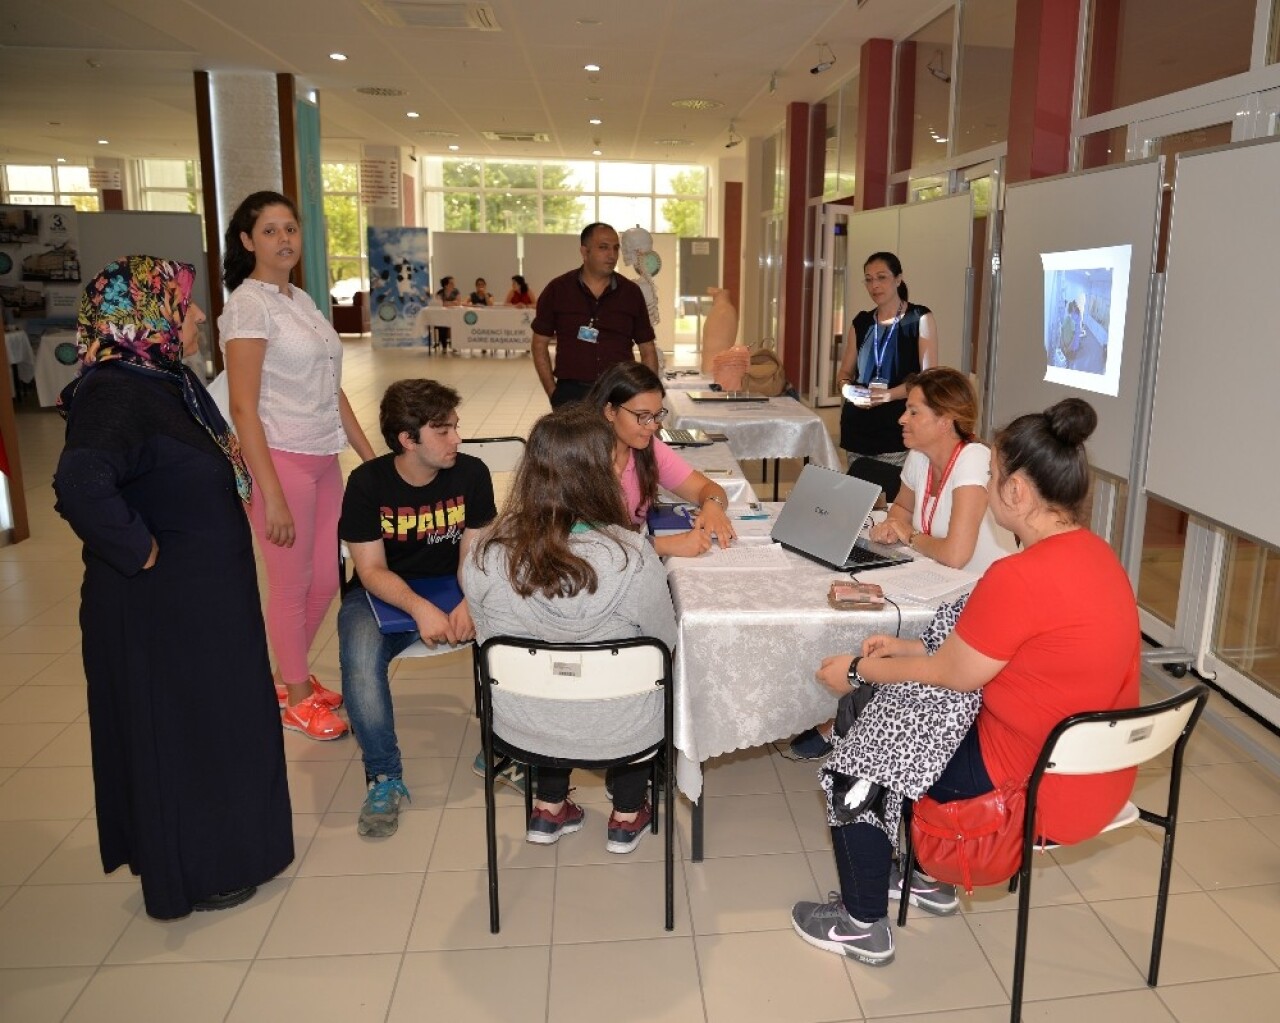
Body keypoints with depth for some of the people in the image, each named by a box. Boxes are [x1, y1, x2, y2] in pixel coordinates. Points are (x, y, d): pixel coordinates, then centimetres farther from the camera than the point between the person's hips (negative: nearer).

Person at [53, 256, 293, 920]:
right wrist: (141, 552, -29)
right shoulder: (115, 396, -24)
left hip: (207, 598, 9)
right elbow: (81, 485, -40)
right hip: (161, 610, -9)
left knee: (215, 722, 22)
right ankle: (191, 876, 27)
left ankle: (215, 848, 43)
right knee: (176, 733, 7)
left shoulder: (166, 380, 6)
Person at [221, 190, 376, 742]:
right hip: (281, 460, -7)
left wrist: (372, 457, 15)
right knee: (291, 584, 6)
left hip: (324, 460, 8)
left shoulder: (302, 300, 12)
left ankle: (289, 674, 36)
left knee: (326, 579, 15)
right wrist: (272, 494, -19)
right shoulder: (247, 305, -11)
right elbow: (243, 407, -15)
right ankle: (296, 697, 25)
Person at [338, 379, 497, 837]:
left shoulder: (471, 473, -10)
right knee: (360, 663, -32)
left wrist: (469, 603, -32)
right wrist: (419, 608, -36)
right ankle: (384, 777, -13)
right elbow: (373, 570, -16)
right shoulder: (367, 483, -15)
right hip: (382, 593, -1)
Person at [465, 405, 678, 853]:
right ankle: (627, 817, 39)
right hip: (616, 733, -2)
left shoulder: (485, 554, -19)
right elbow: (666, 641, -10)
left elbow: (488, 637, -1)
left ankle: (549, 809, 41)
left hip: (522, 727, 3)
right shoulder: (631, 557, -28)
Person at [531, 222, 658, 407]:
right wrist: (552, 392, 0)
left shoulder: (631, 293, 6)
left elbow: (647, 350, 10)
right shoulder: (558, 290, 3)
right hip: (570, 392, -1)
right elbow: (540, 343, 7)